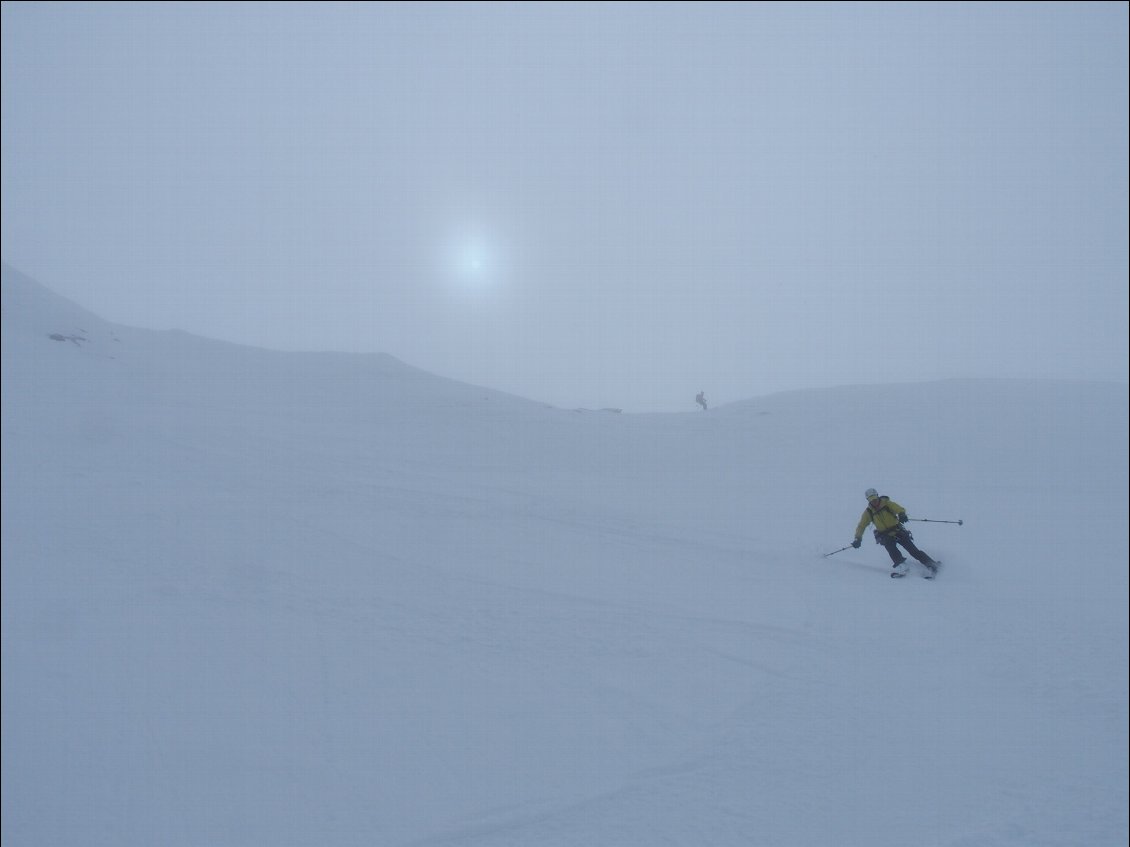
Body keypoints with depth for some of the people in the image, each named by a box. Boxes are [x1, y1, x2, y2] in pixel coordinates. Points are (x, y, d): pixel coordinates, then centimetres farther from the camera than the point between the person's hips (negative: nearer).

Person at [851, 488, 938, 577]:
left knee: (913, 550, -8)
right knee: (890, 546, -28)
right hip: (885, 535, 1)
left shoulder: (887, 503, -8)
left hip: (898, 531, -1)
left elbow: (900, 509, -23)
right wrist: (858, 538, -13)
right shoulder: (868, 512, -2)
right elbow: (861, 526, 0)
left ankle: (930, 564, 3)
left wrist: (902, 515, -47)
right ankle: (900, 568, -36)